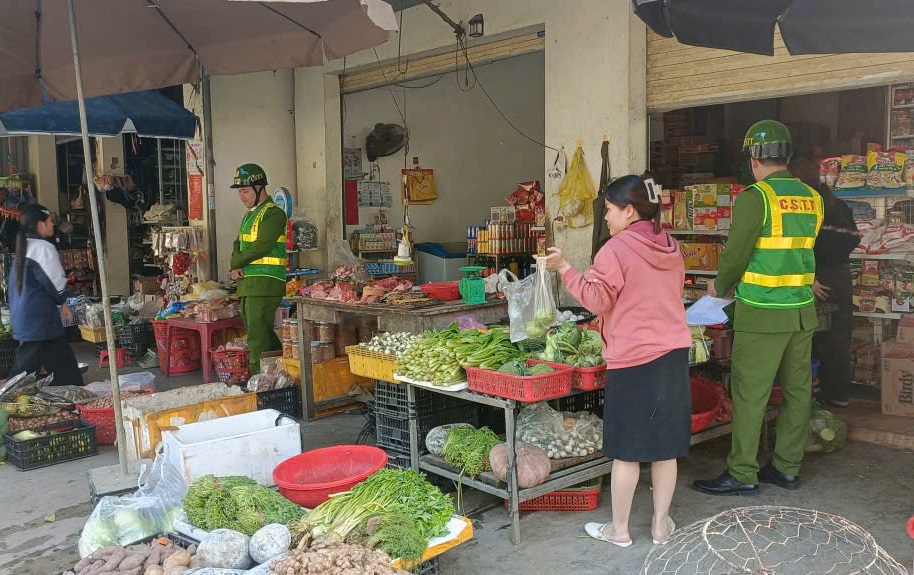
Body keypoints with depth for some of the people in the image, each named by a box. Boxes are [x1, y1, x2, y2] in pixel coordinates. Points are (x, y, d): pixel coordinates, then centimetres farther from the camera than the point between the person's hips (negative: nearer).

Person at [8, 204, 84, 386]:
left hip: (23, 321, 9)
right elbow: (57, 283, -16)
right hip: (41, 321, -9)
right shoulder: (44, 248, -15)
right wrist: (62, 302, 4)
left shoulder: (23, 248, 13)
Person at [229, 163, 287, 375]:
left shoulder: (273, 213, -9)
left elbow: (261, 247, -18)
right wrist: (235, 268, 1)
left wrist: (235, 263, -5)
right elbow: (238, 245, 21)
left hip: (265, 284, -9)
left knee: (258, 336, -11)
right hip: (248, 283, 9)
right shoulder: (249, 215, 22)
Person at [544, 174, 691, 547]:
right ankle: (661, 523, 23)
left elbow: (597, 300, -12)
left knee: (626, 449, 4)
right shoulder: (670, 247, 10)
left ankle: (619, 529, 15)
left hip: (633, 359, -6)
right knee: (665, 444, 12)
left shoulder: (616, 249, -12)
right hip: (674, 354, 7)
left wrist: (564, 268, -7)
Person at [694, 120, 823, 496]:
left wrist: (721, 288, 8)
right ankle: (787, 468, 23)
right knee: (797, 389, 12)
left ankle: (742, 474, 7)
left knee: (750, 394, 0)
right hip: (803, 309, 7)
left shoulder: (755, 198, -13)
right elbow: (800, 253, 15)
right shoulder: (812, 199, 8)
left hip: (762, 313, -7)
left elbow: (735, 254, -11)